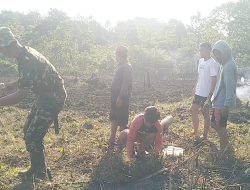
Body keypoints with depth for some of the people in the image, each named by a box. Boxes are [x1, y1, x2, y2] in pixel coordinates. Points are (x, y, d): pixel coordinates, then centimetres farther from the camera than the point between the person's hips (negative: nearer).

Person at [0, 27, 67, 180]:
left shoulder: (27, 60, -27)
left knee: (33, 136, -6)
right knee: (29, 131, 15)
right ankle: (36, 168, 29)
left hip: (53, 98, -10)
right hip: (45, 95, 10)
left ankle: (39, 175, 10)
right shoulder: (26, 53, 4)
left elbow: (22, 94, -30)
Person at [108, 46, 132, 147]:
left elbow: (126, 83, -23)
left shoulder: (127, 67, -16)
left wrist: (121, 97, -25)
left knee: (122, 121, 1)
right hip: (115, 98, 10)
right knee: (113, 118, 14)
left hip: (122, 99, -10)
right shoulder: (120, 66, 13)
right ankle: (112, 138, 23)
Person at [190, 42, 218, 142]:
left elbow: (214, 80, -18)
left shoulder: (212, 63, -16)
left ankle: (205, 135, 18)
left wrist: (210, 95, -21)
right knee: (193, 110, 13)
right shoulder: (201, 61, 9)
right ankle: (196, 132, 27)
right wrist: (195, 87, 16)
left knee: (205, 114, 4)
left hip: (206, 94, -8)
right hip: (198, 92, 8)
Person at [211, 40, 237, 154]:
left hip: (222, 103, -10)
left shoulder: (229, 67, -20)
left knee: (220, 126, 2)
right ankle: (225, 146, 29)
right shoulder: (225, 65, 10)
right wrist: (214, 98, 20)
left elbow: (230, 88, -23)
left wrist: (226, 105, -23)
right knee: (214, 123, 17)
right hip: (219, 101, 10)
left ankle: (225, 148, 16)